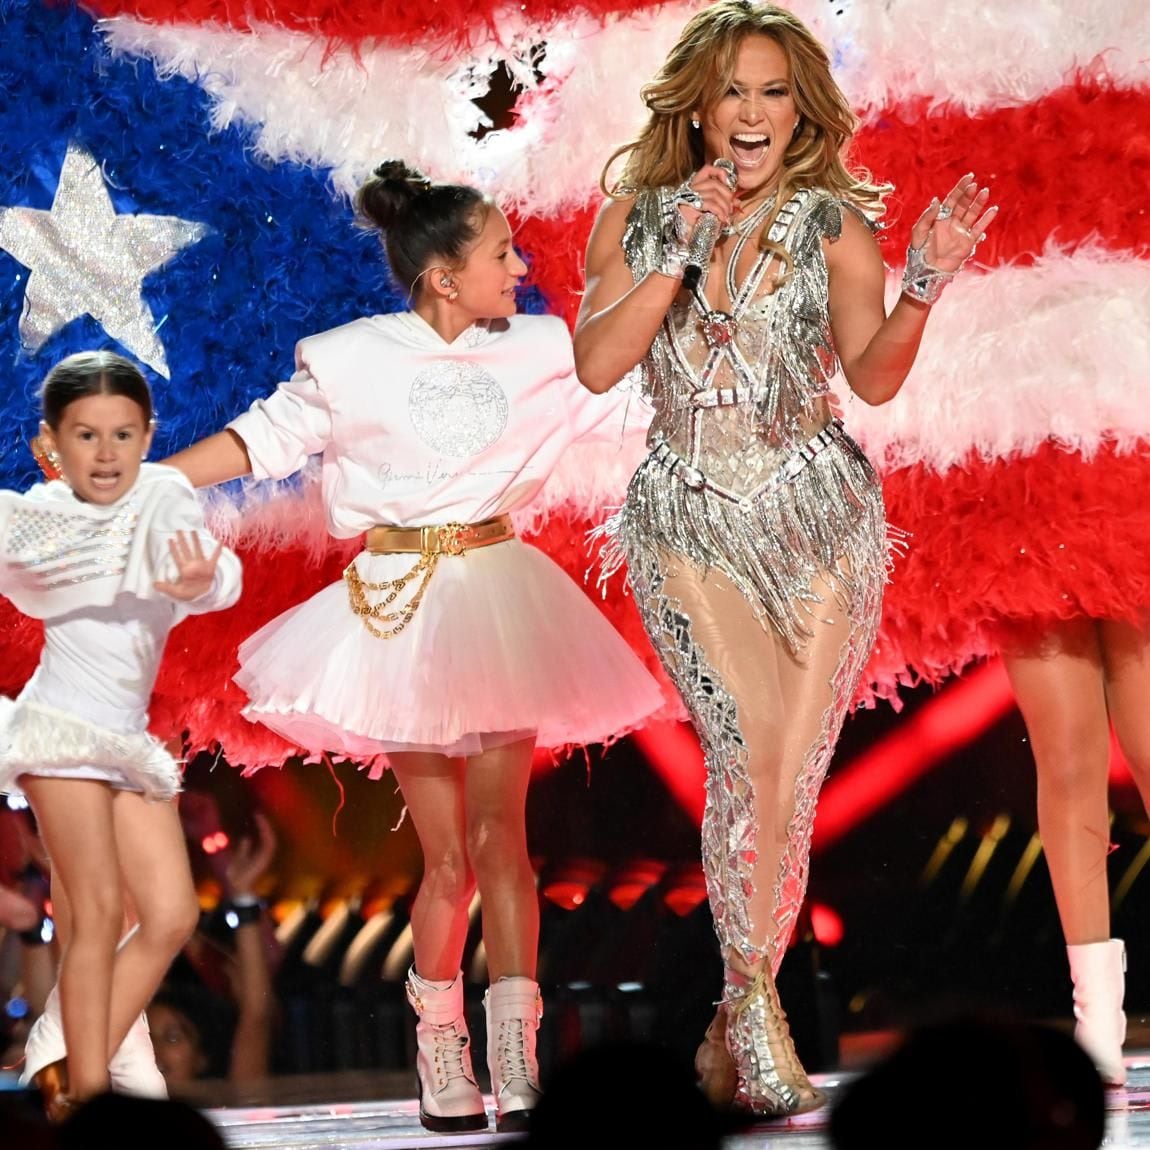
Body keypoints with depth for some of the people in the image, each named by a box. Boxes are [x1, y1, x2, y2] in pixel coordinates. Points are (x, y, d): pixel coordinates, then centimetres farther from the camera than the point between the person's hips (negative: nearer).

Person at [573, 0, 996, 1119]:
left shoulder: (834, 225, 3)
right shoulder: (636, 217, 5)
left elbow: (873, 377, -6)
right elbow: (595, 364, -6)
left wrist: (922, 289, -23)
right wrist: (684, 253, -13)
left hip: (817, 518, 1)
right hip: (692, 521, 0)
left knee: (785, 776, -4)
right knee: (747, 752, -18)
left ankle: (733, 1021, 11)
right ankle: (757, 1012, -11)